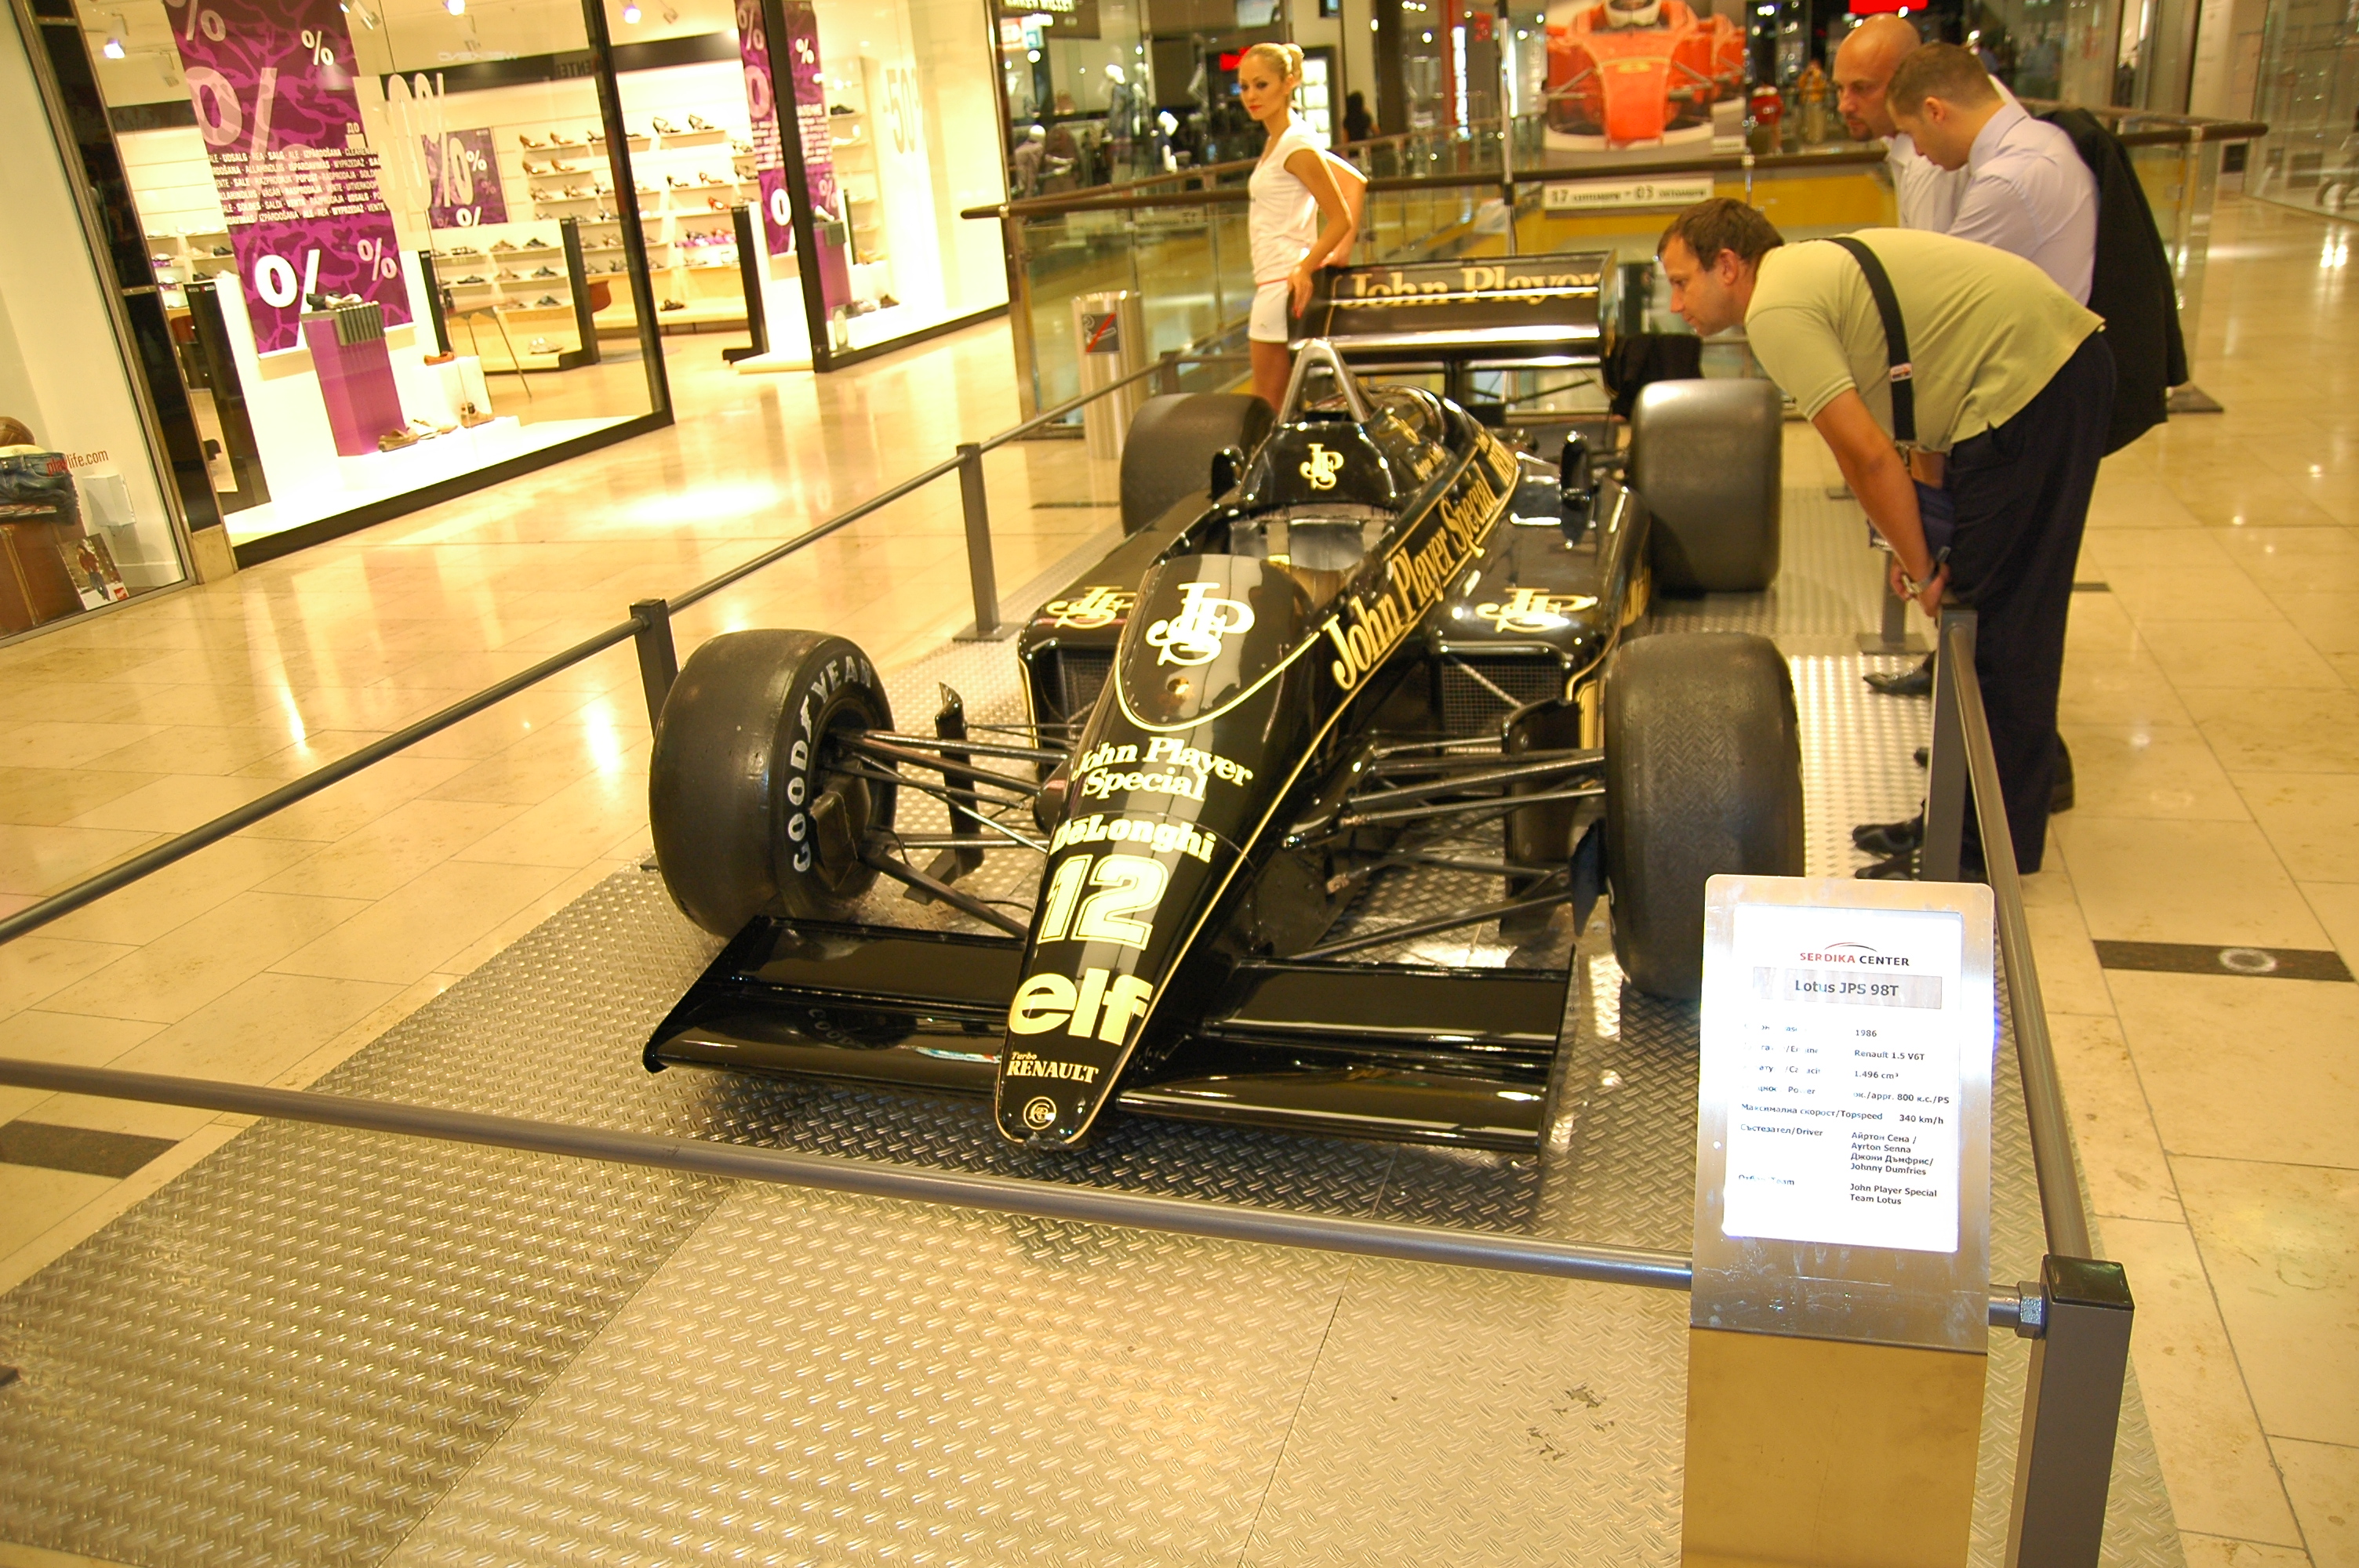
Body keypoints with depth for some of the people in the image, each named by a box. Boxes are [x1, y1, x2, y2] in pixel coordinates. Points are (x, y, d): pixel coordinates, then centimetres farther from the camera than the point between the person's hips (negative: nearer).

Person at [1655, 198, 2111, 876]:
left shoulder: (1775, 309, -12)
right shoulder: (1810, 270, 18)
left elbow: (1867, 456, -17)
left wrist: (1919, 569, -6)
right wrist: (1917, 550, 13)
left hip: (2024, 384, -10)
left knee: (1992, 621, -3)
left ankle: (1986, 848, 8)